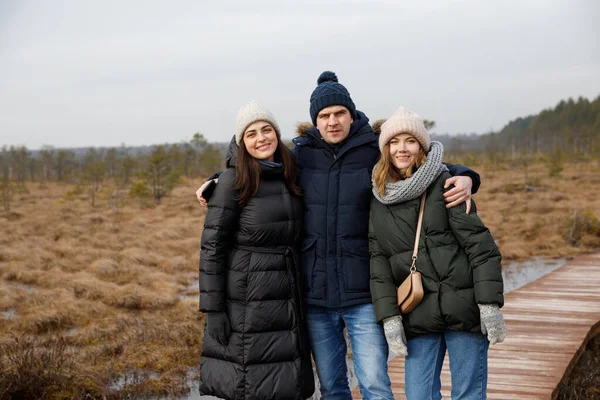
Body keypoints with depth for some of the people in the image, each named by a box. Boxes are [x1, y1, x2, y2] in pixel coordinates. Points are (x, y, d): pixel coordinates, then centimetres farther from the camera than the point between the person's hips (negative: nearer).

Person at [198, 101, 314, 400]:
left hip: (287, 301, 6)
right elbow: (212, 246, -11)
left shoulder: (290, 177, 9)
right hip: (245, 303, -6)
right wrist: (213, 309, -14)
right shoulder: (233, 180, -9)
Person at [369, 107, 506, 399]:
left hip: (463, 309, -3)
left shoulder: (444, 184, -4)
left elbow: (478, 243, -7)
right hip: (418, 317, 3)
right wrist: (389, 316, -1)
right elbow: (378, 259, 7)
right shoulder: (379, 199, 9)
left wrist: (489, 304, -13)